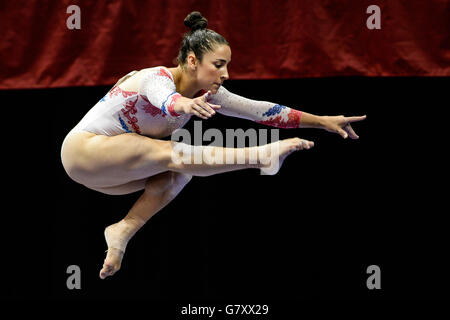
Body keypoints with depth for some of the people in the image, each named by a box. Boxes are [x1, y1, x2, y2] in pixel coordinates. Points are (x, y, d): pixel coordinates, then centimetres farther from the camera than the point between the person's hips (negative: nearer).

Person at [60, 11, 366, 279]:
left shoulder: (207, 95, 0)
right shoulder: (157, 78, -23)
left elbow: (262, 110, -1)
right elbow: (166, 100, -48)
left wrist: (323, 121, -4)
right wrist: (185, 104, -71)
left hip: (111, 169, 9)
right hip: (83, 150, -9)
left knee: (177, 172, -13)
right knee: (168, 154, -27)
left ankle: (124, 229, -20)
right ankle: (260, 155, -38)